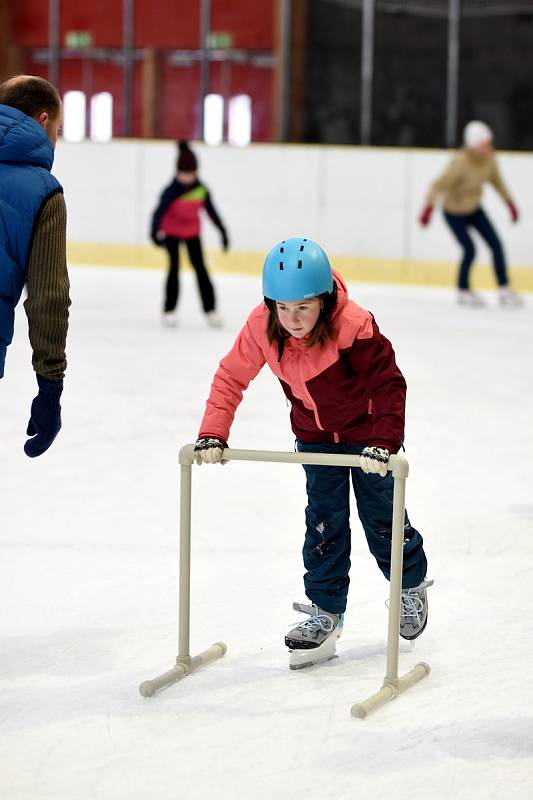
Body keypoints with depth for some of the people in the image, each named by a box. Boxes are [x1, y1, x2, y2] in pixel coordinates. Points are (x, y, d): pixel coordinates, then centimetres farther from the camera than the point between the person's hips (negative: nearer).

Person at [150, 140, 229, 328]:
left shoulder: (201, 189, -17)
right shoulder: (172, 191, -27)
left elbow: (211, 211, -4)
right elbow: (160, 211, -37)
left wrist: (223, 232, 2)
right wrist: (155, 231, -53)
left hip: (192, 231, 3)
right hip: (171, 231, -3)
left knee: (200, 267, 4)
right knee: (174, 266, -8)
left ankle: (210, 309, 9)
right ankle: (169, 310, -2)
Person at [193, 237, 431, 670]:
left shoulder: (354, 327, -34)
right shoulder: (262, 326, -22)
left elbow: (389, 384, -31)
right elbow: (231, 377, -13)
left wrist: (383, 442, -41)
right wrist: (212, 435, -21)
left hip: (365, 434, -3)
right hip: (315, 436, 3)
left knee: (383, 521, 9)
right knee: (324, 523, 1)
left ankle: (412, 587, 35)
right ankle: (325, 611, 10)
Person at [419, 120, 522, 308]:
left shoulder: (489, 158, -13)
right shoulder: (461, 162, -33)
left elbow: (496, 180, 6)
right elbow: (439, 185, -37)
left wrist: (510, 203, 10)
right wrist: (428, 208, -47)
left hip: (475, 209, 6)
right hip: (454, 212, -6)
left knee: (496, 244, -2)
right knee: (470, 250, -13)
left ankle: (504, 289, 9)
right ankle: (463, 291, 11)